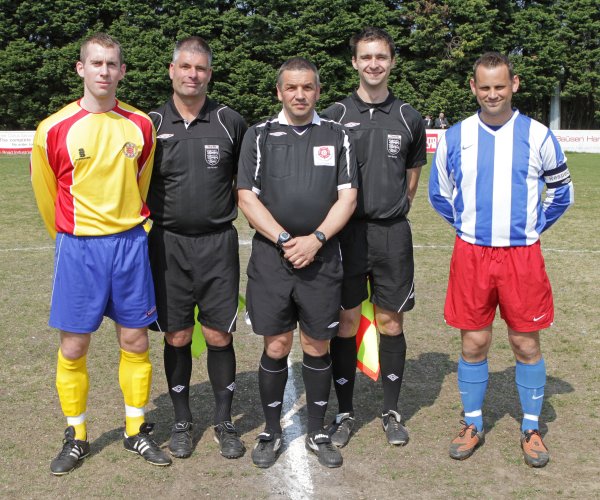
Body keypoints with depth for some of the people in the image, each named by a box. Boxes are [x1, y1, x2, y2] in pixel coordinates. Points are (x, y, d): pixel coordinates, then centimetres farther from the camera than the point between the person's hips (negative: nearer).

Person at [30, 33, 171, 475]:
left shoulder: (141, 125, 1)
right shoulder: (54, 130, -7)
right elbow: (47, 195, 7)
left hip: (130, 244, 2)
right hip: (79, 249, -2)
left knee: (135, 343, 7)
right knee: (73, 348, 4)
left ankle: (137, 431, 24)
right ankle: (76, 438, 22)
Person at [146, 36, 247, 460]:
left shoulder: (231, 122, 1)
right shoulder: (151, 124, 2)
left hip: (218, 243, 0)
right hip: (168, 243, 1)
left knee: (219, 336, 3)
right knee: (177, 337, 8)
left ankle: (224, 422, 20)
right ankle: (182, 421, 25)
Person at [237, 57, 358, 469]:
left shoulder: (336, 137, 8)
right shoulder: (259, 136, 5)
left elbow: (347, 198, 2)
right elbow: (247, 197, -1)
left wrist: (315, 239, -11)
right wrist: (284, 241, -11)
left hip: (322, 258, 1)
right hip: (271, 257, -1)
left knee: (318, 347, 7)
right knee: (276, 347, 4)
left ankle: (318, 432, 22)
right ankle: (272, 431, 21)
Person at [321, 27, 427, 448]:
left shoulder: (408, 118, 6)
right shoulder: (336, 115, 2)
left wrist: (393, 212, 9)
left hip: (392, 235, 1)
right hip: (345, 233, -1)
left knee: (391, 324, 7)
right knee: (346, 324, 4)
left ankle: (392, 412, 22)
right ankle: (345, 413, 19)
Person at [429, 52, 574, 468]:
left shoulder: (537, 135, -1)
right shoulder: (455, 137, 3)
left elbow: (562, 192, 11)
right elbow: (439, 193, 16)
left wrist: (534, 227, 6)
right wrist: (466, 224, 10)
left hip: (522, 255, -1)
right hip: (471, 255, 1)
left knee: (526, 343, 6)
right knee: (474, 343, 7)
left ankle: (531, 429, 22)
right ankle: (473, 425, 23)